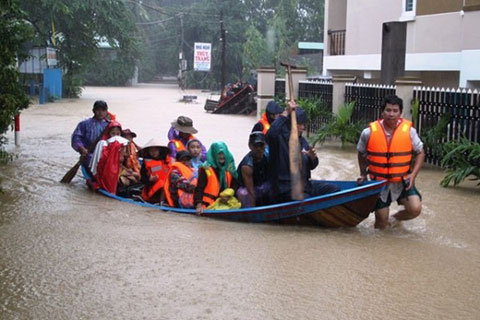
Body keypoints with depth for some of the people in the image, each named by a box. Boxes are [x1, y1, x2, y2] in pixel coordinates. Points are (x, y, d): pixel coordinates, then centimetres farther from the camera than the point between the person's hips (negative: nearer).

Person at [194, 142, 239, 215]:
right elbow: (199, 189, -7)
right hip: (209, 205, -5)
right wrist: (198, 205, -20)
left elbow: (235, 184, 13)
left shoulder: (230, 168, 14)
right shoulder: (205, 169, -1)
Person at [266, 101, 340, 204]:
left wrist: (312, 158, -4)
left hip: (305, 184, 8)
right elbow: (271, 134, -39)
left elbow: (311, 166, 21)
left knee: (334, 189, 4)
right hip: (286, 189, -8)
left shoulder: (302, 141, 13)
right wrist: (285, 113, -31)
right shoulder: (280, 138, -11)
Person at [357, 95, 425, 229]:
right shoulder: (369, 132, -12)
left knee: (415, 208, -21)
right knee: (381, 225, 4)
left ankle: (396, 218, 12)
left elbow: (420, 153, 1)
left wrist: (413, 175, -10)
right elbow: (361, 153, 8)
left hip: (402, 182, 0)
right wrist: (363, 174, 8)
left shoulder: (409, 130, -11)